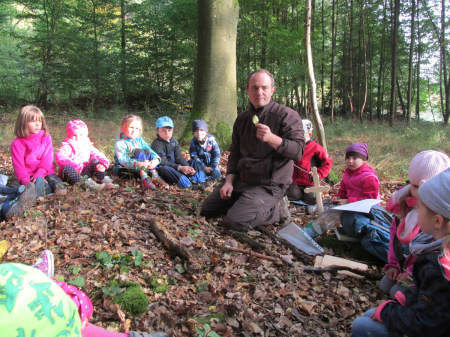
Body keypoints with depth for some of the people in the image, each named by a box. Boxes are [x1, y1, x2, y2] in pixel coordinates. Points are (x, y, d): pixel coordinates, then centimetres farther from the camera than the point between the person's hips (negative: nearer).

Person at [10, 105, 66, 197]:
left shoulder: (46, 138, 10)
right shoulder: (17, 143, 0)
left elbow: (47, 158, -1)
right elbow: (18, 165, -7)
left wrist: (40, 173, -17)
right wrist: (25, 180, -23)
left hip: (46, 172, 1)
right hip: (29, 175, -1)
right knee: (39, 182, -37)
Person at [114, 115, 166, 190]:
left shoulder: (139, 140, 9)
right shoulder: (120, 143, -10)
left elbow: (150, 150, -3)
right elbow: (123, 160, -26)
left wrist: (156, 159, -27)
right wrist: (138, 164, -43)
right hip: (123, 169, -5)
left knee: (147, 150, -17)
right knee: (138, 151, -26)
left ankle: (155, 176, -28)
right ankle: (144, 179, -40)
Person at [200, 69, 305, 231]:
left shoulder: (286, 116, -9)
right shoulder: (242, 119, 12)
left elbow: (299, 151, -18)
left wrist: (271, 138, -34)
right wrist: (229, 181, 2)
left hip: (269, 185, -7)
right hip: (241, 180, 8)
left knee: (234, 222, -23)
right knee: (206, 210, 9)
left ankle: (277, 209, -1)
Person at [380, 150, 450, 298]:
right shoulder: (405, 201, -2)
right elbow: (395, 230, 8)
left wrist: (413, 273, -22)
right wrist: (393, 263, 4)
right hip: (404, 262, 7)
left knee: (399, 292, -16)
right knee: (385, 286, 3)